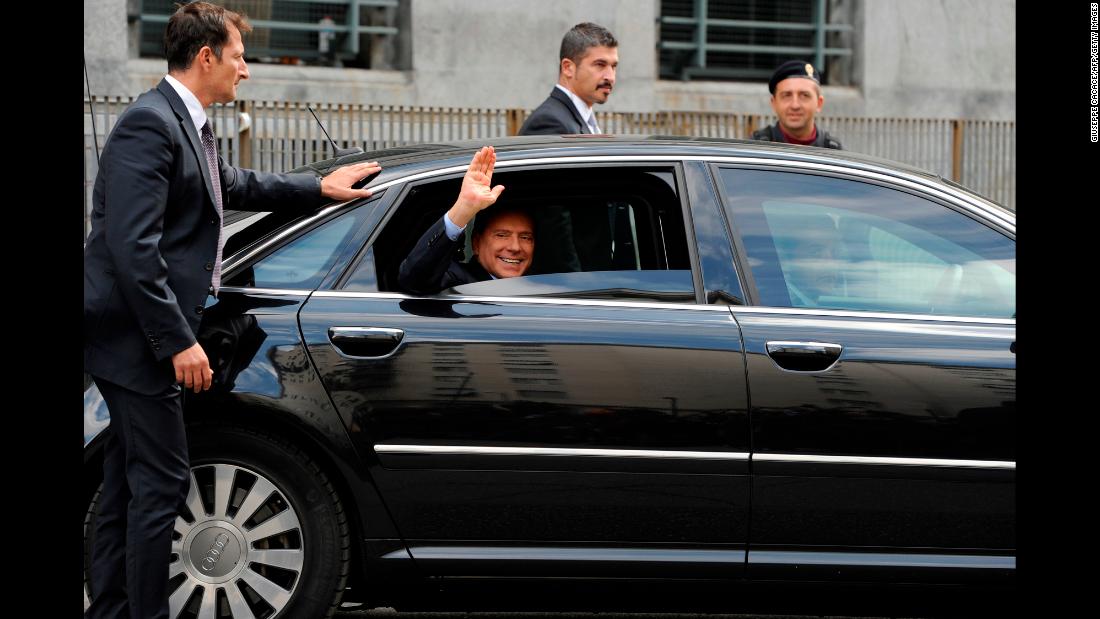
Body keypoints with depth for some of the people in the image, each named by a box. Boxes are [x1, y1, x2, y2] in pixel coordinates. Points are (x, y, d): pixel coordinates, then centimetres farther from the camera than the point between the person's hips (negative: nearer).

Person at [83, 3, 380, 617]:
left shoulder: (189, 125, 15)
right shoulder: (150, 124, -18)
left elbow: (237, 186, 36)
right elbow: (132, 248, -24)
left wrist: (319, 187, 43)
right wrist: (178, 342, -24)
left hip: (149, 339, 10)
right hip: (137, 337, -10)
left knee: (130, 485, 13)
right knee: (161, 482, -7)